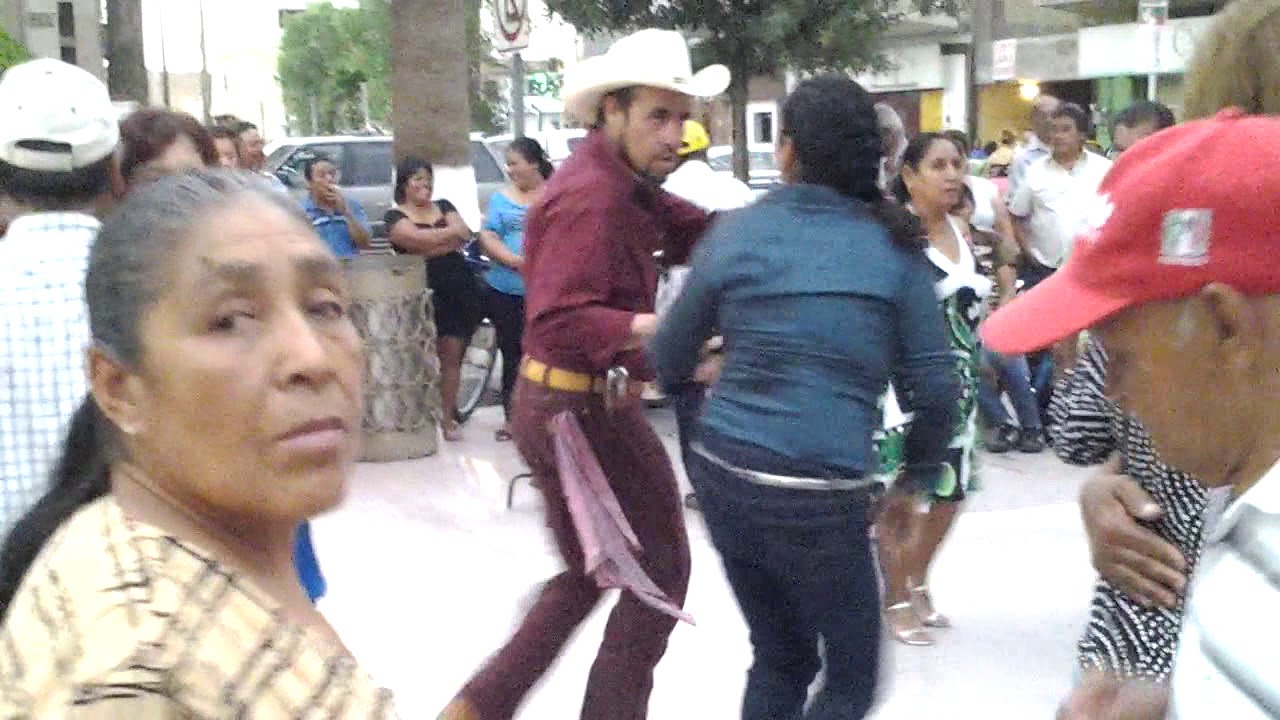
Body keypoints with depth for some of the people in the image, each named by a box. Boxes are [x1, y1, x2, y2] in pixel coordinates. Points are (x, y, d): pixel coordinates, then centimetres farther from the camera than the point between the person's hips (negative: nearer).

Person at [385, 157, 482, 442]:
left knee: (451, 357, 3)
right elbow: (416, 239, -14)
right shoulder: (396, 216, 5)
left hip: (459, 291, 3)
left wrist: (429, 245, -10)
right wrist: (451, 231, -3)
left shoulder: (444, 207, 17)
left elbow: (464, 237, 0)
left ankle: (448, 417, 8)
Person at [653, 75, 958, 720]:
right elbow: (934, 385, -2)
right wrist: (917, 472, 14)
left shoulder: (735, 232, 3)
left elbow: (669, 361, 9)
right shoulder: (894, 243, 1)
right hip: (821, 495, -3)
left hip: (722, 474, 3)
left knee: (780, 660, 23)